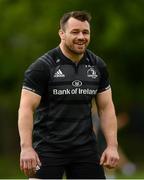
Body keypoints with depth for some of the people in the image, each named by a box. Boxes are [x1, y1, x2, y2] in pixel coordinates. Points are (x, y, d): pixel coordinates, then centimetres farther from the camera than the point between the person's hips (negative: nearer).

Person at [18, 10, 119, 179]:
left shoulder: (97, 66, 6)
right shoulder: (42, 67, -10)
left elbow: (106, 107, 10)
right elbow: (27, 108, -13)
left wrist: (112, 146, 1)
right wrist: (26, 148, -23)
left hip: (85, 148, 5)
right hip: (48, 148, -5)